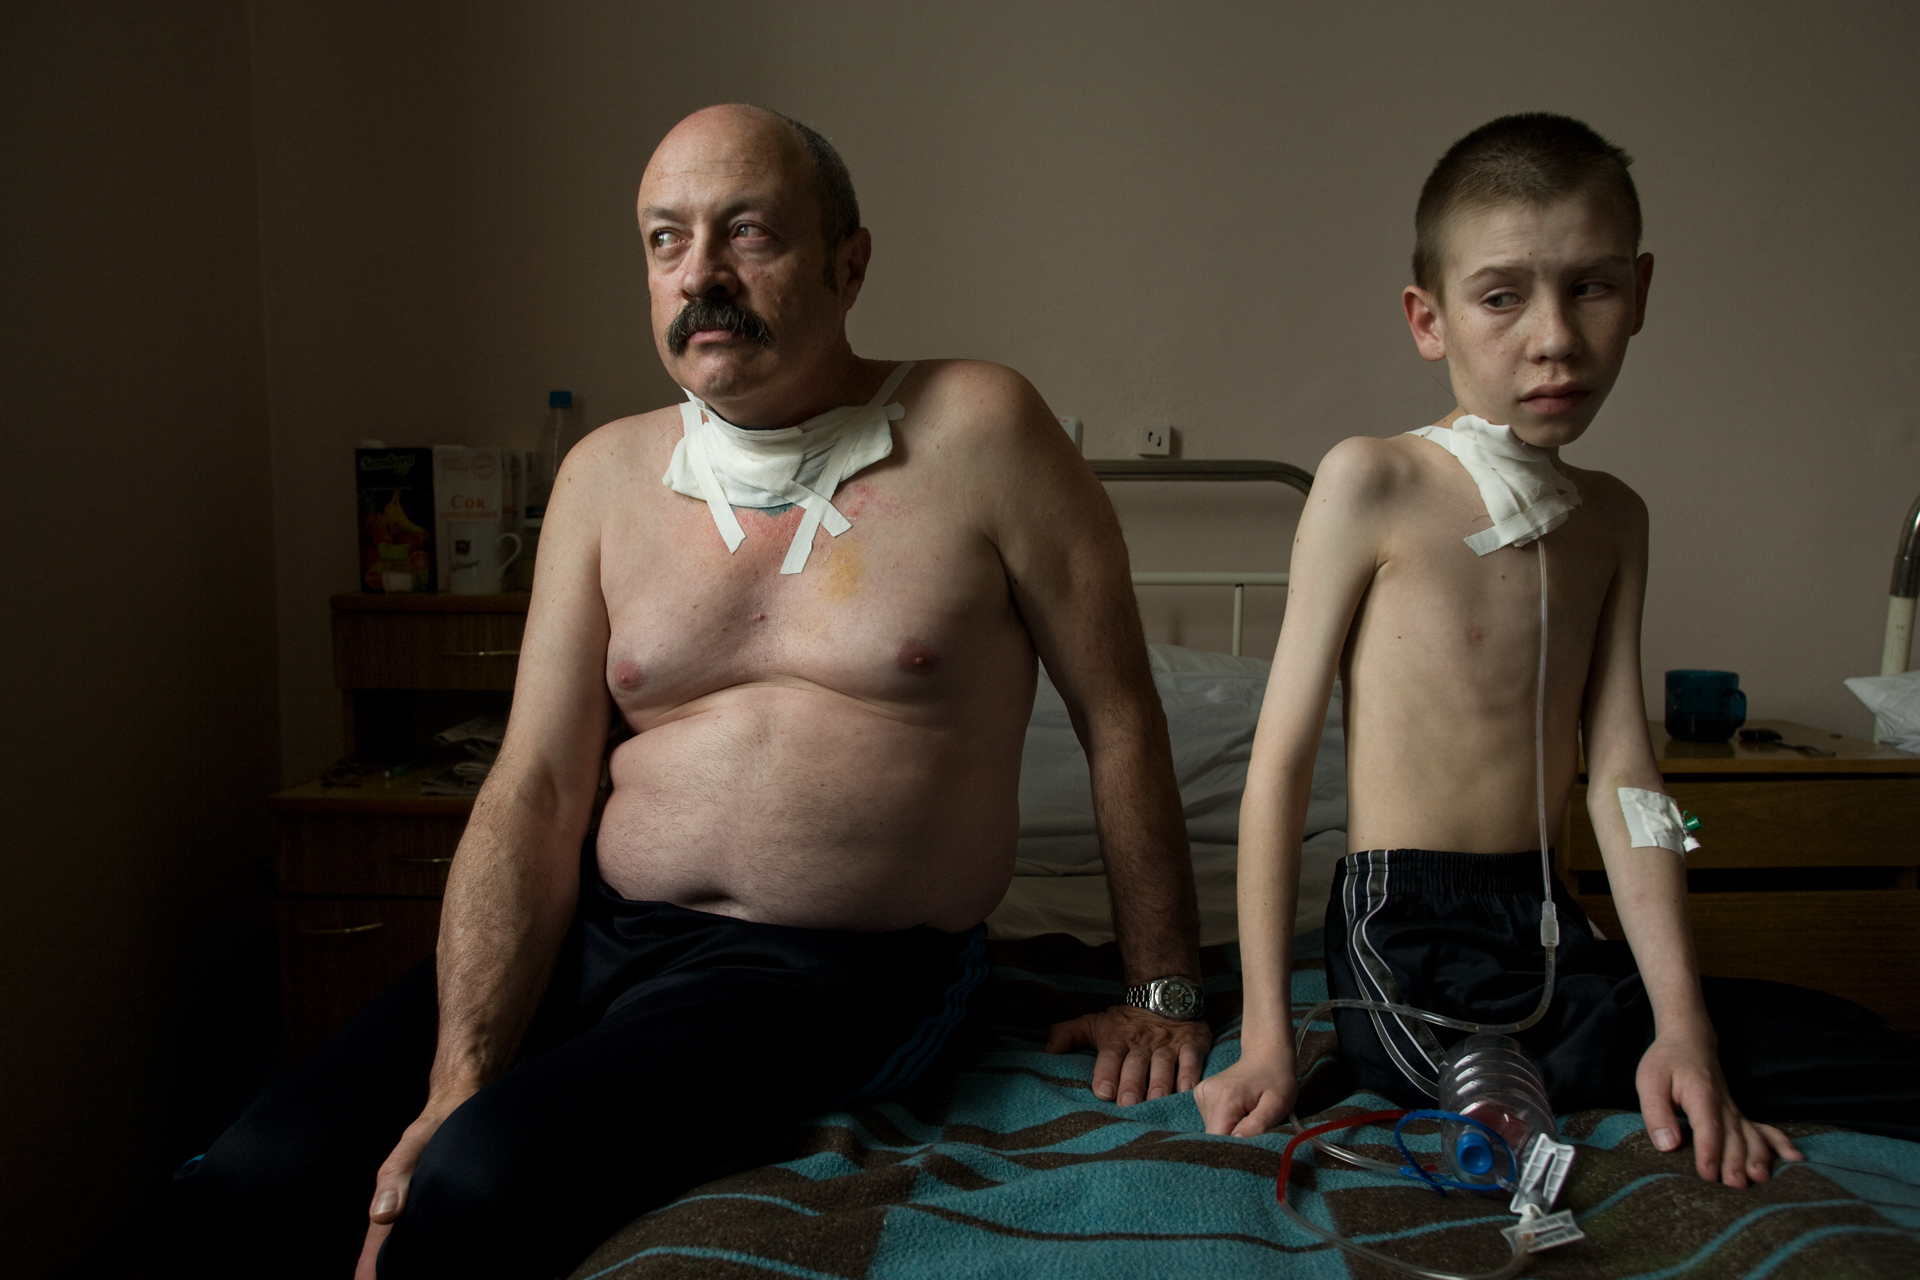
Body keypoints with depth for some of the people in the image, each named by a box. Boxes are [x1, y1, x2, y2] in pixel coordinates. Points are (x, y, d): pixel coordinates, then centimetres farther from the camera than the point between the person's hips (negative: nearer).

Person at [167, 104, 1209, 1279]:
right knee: (254, 1181, -12)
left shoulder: (977, 432, -7)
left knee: (483, 1182, -27)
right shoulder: (609, 475, 5)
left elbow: (1121, 718, -1)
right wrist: (458, 1081, -10)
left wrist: (1162, 991, 2)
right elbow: (535, 790, 0)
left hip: (842, 972, -4)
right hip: (600, 930, 4)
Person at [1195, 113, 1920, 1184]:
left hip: (1550, 935, 6)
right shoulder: (1373, 483, -10)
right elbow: (1283, 755, -12)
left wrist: (1683, 1022, -6)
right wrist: (1268, 1036, -14)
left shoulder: (1613, 519, 10)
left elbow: (1622, 771, 4)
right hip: (1411, 949, -6)